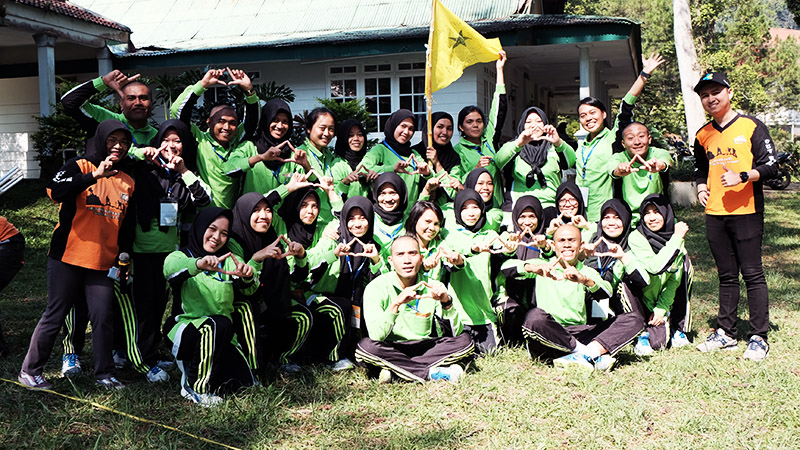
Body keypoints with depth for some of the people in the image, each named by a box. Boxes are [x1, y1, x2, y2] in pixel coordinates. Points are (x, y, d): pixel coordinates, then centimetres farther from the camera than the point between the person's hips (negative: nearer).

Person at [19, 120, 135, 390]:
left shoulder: (127, 182, 12)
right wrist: (95, 176, -30)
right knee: (55, 315, 2)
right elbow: (56, 191, -24)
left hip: (103, 262, 4)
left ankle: (104, 374, 12)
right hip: (68, 257, -4)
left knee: (103, 317, -1)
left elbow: (126, 225, 19)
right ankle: (30, 371, 16)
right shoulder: (81, 167, -4)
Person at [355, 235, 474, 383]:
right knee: (365, 346, -33)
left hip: (426, 348, 3)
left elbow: (455, 332, -7)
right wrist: (395, 304, -34)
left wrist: (446, 303, -23)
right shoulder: (376, 288, -9)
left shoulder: (434, 287, -2)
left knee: (465, 341, -20)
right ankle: (433, 373, -26)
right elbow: (376, 336, -21)